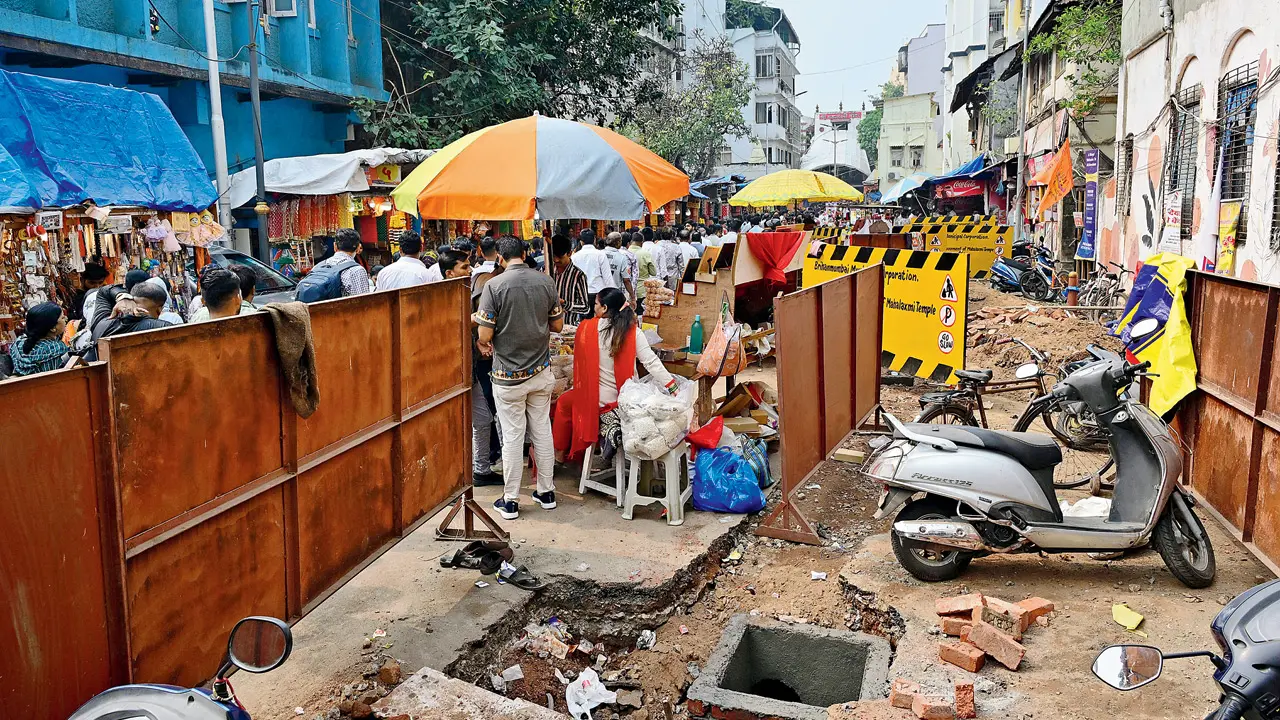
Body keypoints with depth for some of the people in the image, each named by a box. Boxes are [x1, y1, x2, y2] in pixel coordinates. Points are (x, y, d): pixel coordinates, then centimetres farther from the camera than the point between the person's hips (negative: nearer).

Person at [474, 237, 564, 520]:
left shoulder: (494, 285, -13)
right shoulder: (545, 282, -1)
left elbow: (485, 334, -14)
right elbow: (558, 325, 7)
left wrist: (482, 343, 8)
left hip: (509, 375, -3)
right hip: (541, 371, 4)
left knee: (512, 436, 4)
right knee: (542, 430, 15)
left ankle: (510, 501, 13)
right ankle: (546, 492, 25)